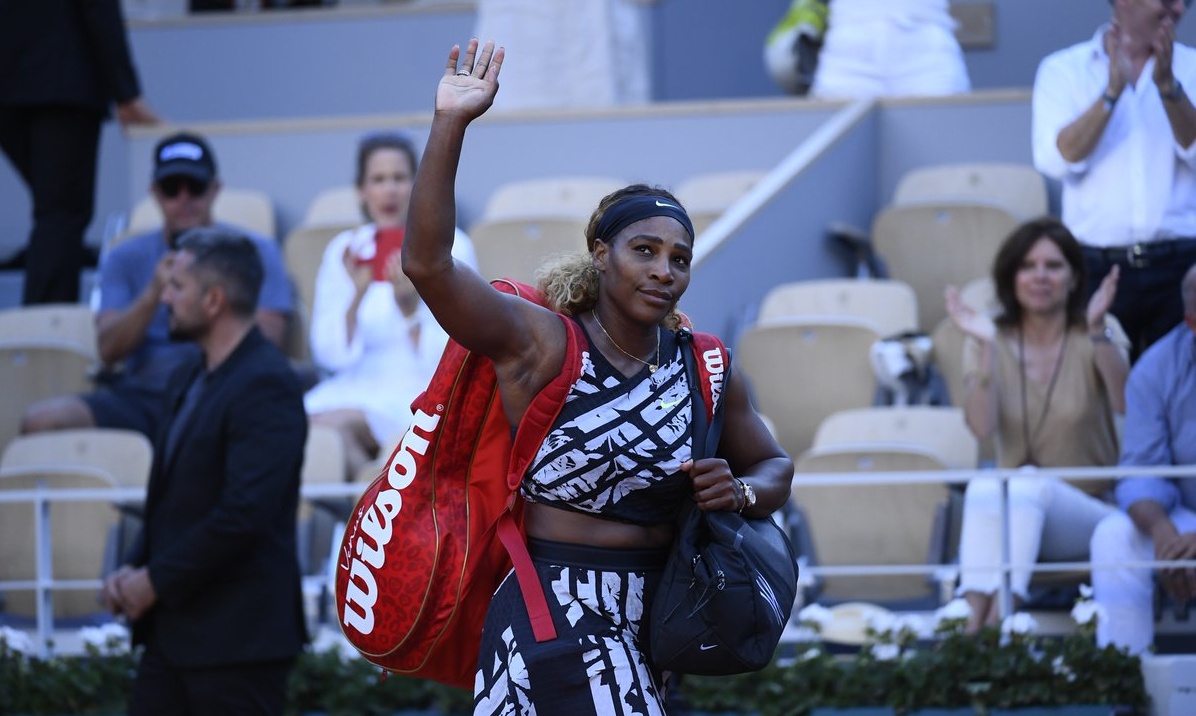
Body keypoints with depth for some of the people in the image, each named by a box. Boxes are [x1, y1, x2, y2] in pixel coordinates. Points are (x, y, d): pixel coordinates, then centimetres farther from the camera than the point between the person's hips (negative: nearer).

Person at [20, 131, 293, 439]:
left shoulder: (255, 251, 13)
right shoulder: (126, 258, 18)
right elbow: (108, 350, 3)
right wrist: (154, 294, -13)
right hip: (142, 392, 2)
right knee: (40, 420, -25)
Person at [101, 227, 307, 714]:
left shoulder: (265, 386, -16)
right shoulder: (192, 379, 14)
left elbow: (245, 512, -24)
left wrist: (157, 580, -17)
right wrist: (135, 569, 4)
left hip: (239, 635, -9)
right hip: (175, 628, 9)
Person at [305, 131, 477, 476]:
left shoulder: (452, 247, -1)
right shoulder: (344, 250, 8)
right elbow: (331, 355, -2)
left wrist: (409, 307, -24)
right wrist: (357, 296, -17)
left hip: (426, 393, -3)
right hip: (358, 388, 3)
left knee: (337, 423, -31)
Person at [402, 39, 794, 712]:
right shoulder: (538, 343, -6)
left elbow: (775, 468, 22)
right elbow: (427, 262, -19)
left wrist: (740, 493, -3)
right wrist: (450, 125, -27)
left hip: (647, 619, 5)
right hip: (552, 612, -5)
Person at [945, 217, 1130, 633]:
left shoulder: (1096, 339, 0)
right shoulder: (991, 342, 5)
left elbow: (1127, 406, -22)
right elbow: (983, 428, -12)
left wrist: (1097, 331, -32)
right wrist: (986, 347, -20)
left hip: (1089, 513, -2)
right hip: (1012, 513, 2)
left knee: (1029, 484, -34)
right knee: (983, 486, -33)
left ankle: (996, 620, -47)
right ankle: (973, 622, -48)